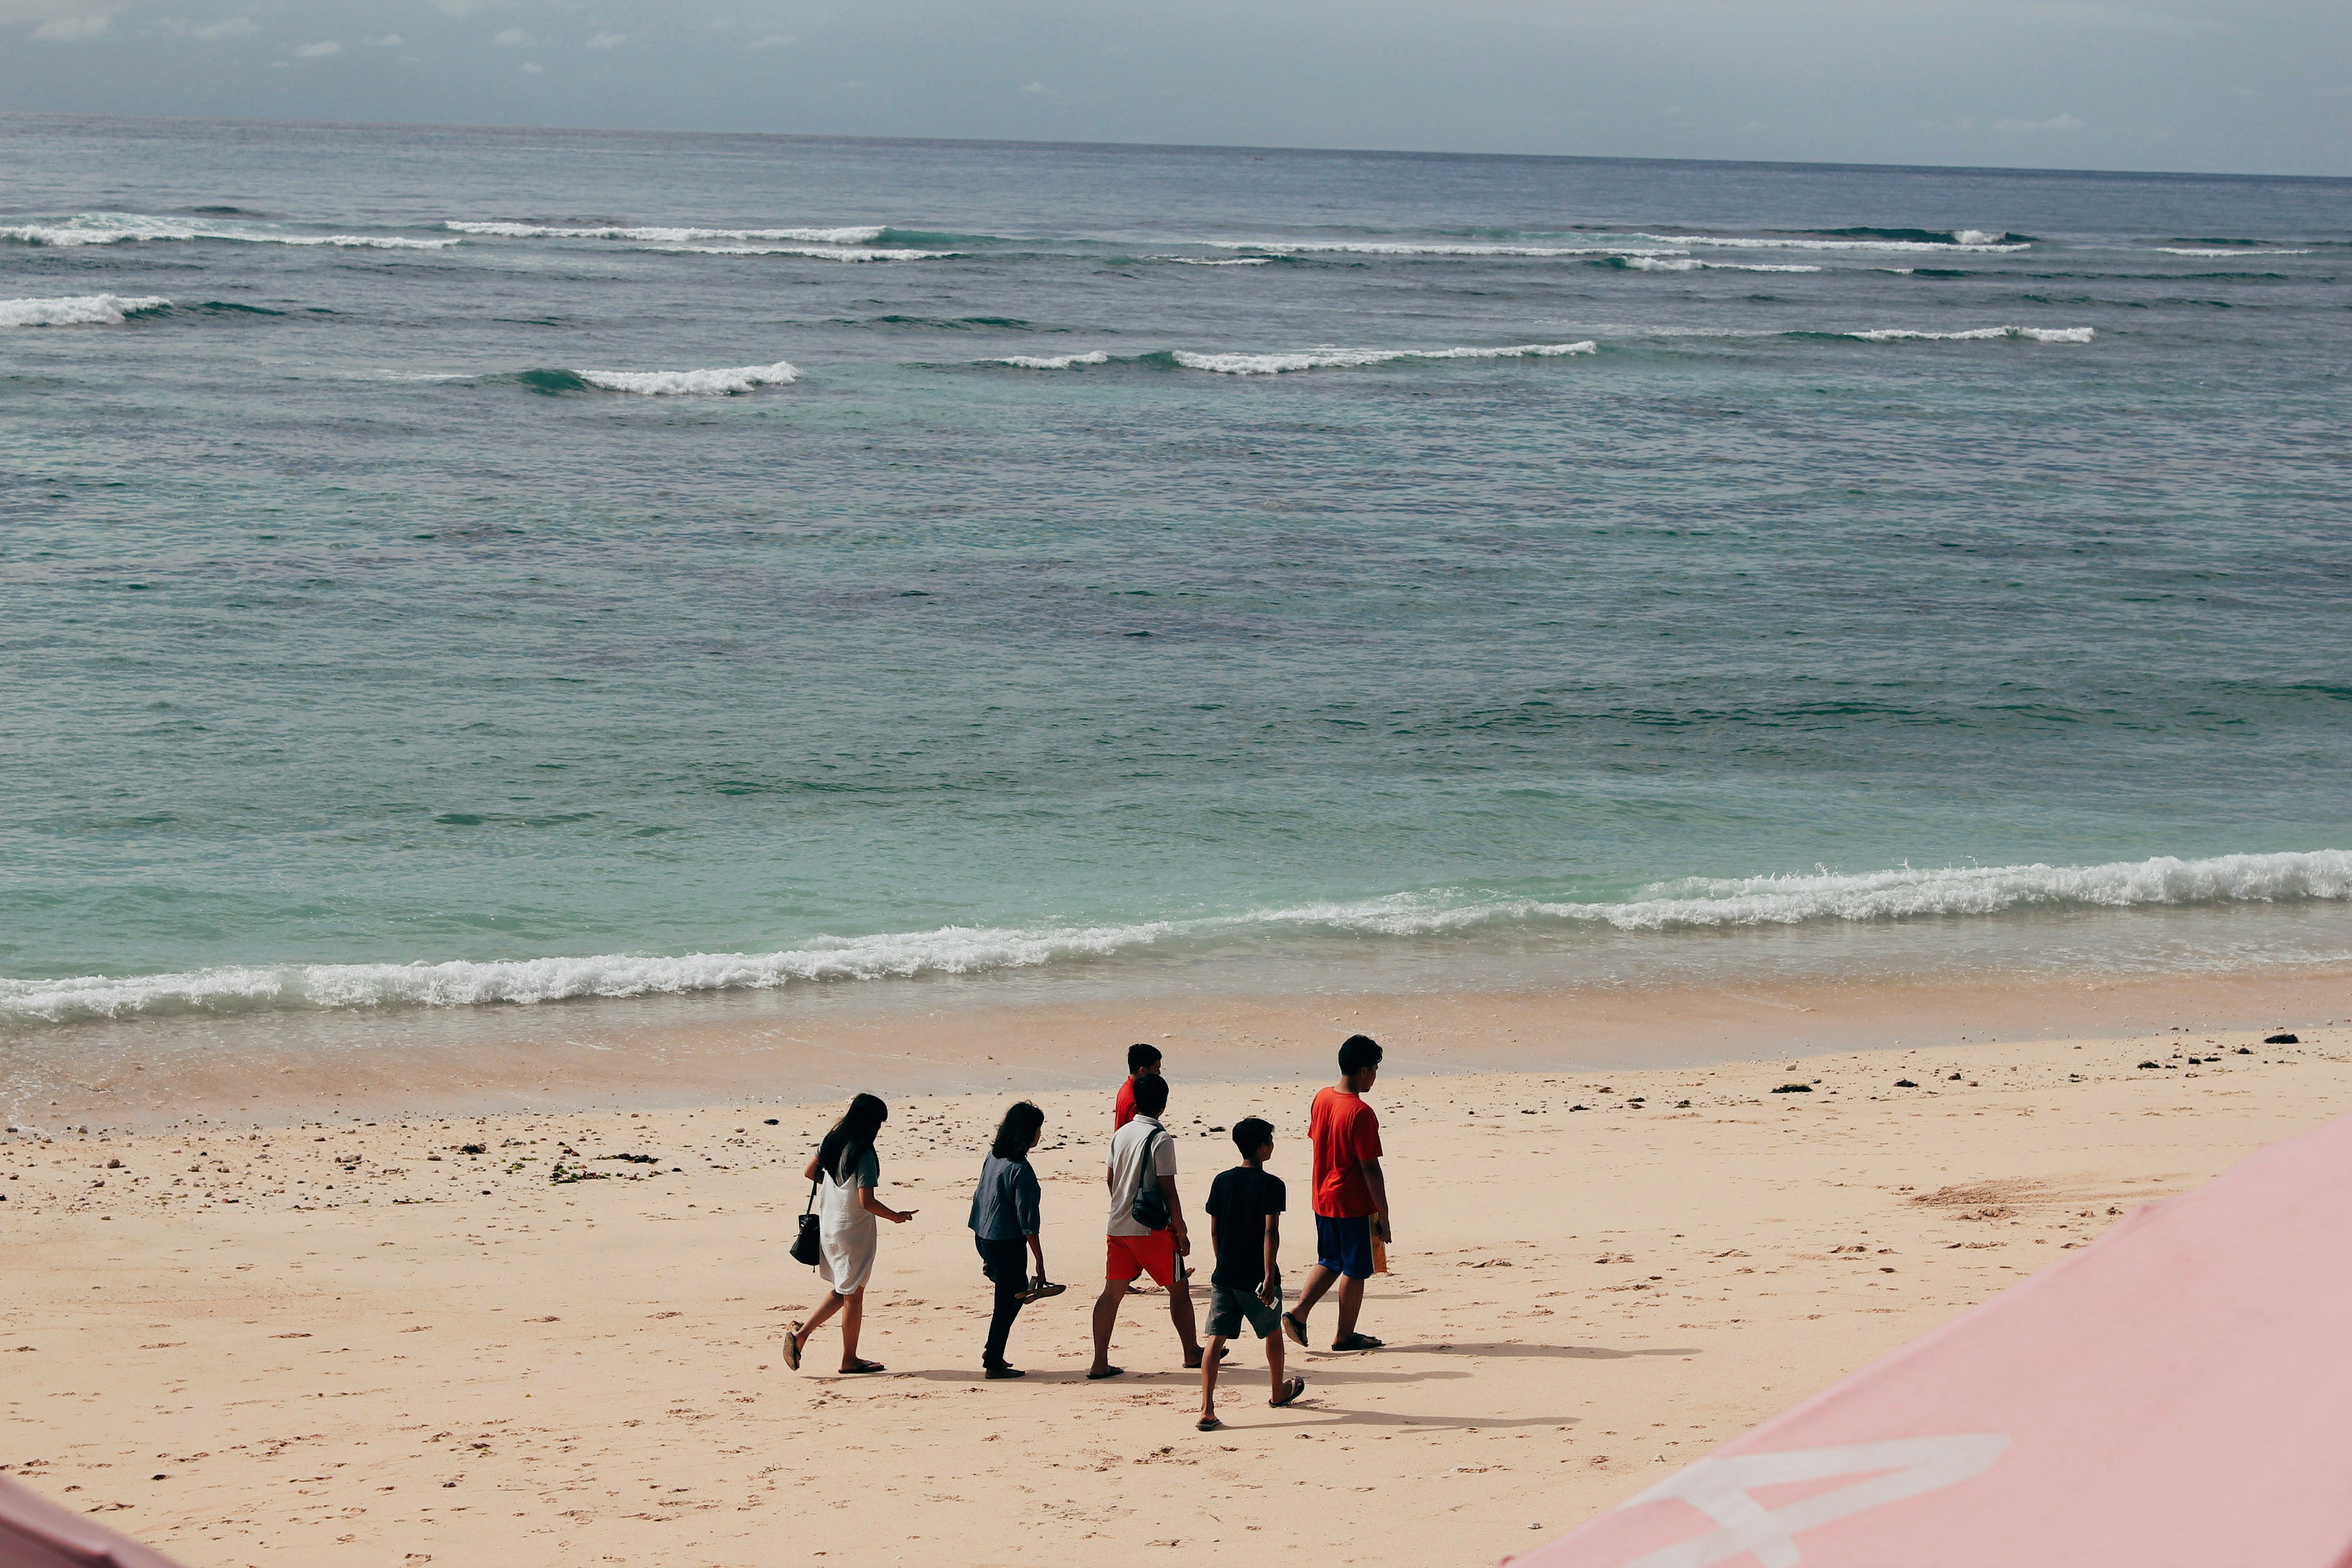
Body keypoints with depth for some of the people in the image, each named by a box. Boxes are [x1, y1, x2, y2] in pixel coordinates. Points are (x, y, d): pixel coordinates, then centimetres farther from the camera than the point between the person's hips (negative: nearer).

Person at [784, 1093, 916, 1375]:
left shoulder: (833, 1141, 2)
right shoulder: (864, 1154, -21)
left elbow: (810, 1172, 14)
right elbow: (867, 1201, -23)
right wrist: (895, 1216, -8)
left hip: (828, 1224, 8)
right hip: (853, 1230, -8)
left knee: (844, 1290, 20)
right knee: (853, 1295, 6)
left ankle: (800, 1333, 11)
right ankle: (849, 1360, 16)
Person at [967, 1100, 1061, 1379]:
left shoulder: (993, 1157, 5)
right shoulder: (1021, 1170, -20)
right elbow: (1028, 1223, -20)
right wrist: (1040, 1263, -16)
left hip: (983, 1238, 8)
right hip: (1007, 1243, -8)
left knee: (1016, 1292, 22)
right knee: (1007, 1303, 5)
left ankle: (993, 1354, 24)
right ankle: (993, 1363, 11)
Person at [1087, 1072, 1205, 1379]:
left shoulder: (1120, 1135, 7)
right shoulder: (1161, 1139, -13)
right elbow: (1168, 1190, -14)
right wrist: (1181, 1232, -7)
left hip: (1119, 1225, 6)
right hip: (1151, 1228, -6)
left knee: (1113, 1291, 4)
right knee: (1179, 1288, 10)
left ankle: (1100, 1363, -1)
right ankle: (1192, 1353, 19)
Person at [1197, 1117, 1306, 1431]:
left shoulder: (1221, 1182, 4)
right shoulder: (1271, 1185, -10)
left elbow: (1214, 1231, 10)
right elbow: (1270, 1233, -17)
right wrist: (1269, 1277, -18)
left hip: (1224, 1274, 3)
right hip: (1256, 1276, -3)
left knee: (1216, 1339, -2)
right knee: (1273, 1333, 21)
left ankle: (1207, 1409, -13)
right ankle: (1278, 1391, 39)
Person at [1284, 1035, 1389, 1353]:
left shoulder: (1321, 1099, 1)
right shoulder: (1361, 1113, -22)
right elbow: (1370, 1168, -20)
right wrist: (1383, 1215, -13)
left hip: (1323, 1199, 7)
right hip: (1355, 1204, -7)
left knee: (1330, 1261, 22)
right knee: (1355, 1270, 7)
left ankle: (1298, 1312, 11)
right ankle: (1345, 1336, 16)